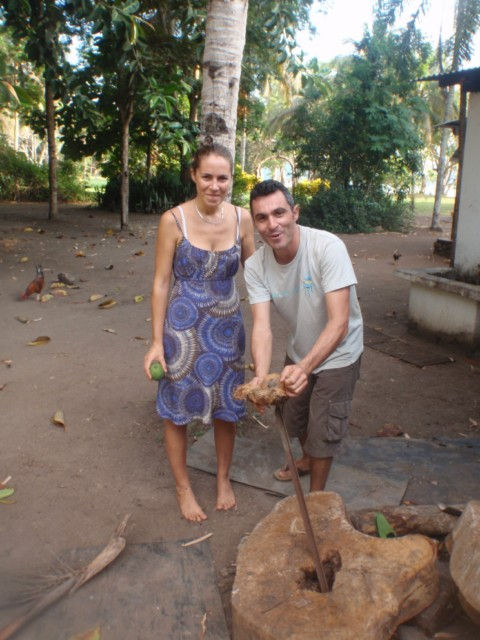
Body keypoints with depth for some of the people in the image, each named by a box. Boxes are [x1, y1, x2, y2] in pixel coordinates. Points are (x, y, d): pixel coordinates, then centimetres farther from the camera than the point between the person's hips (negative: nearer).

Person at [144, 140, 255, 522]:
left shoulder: (242, 219, -5)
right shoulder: (174, 220, -13)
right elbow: (161, 282, -8)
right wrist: (157, 340, -9)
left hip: (227, 325, 3)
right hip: (183, 325, -2)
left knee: (226, 407, 14)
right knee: (177, 410, 9)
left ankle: (223, 478, 39)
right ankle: (183, 487, 32)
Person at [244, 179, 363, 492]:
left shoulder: (328, 247, -33)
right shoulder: (256, 266, -19)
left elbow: (339, 323, -37)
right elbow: (262, 326, -26)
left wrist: (305, 367, -50)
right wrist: (261, 376, -44)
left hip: (337, 353, -5)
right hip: (299, 353, 5)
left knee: (322, 430, 5)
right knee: (294, 417, 24)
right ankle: (308, 459, 57)